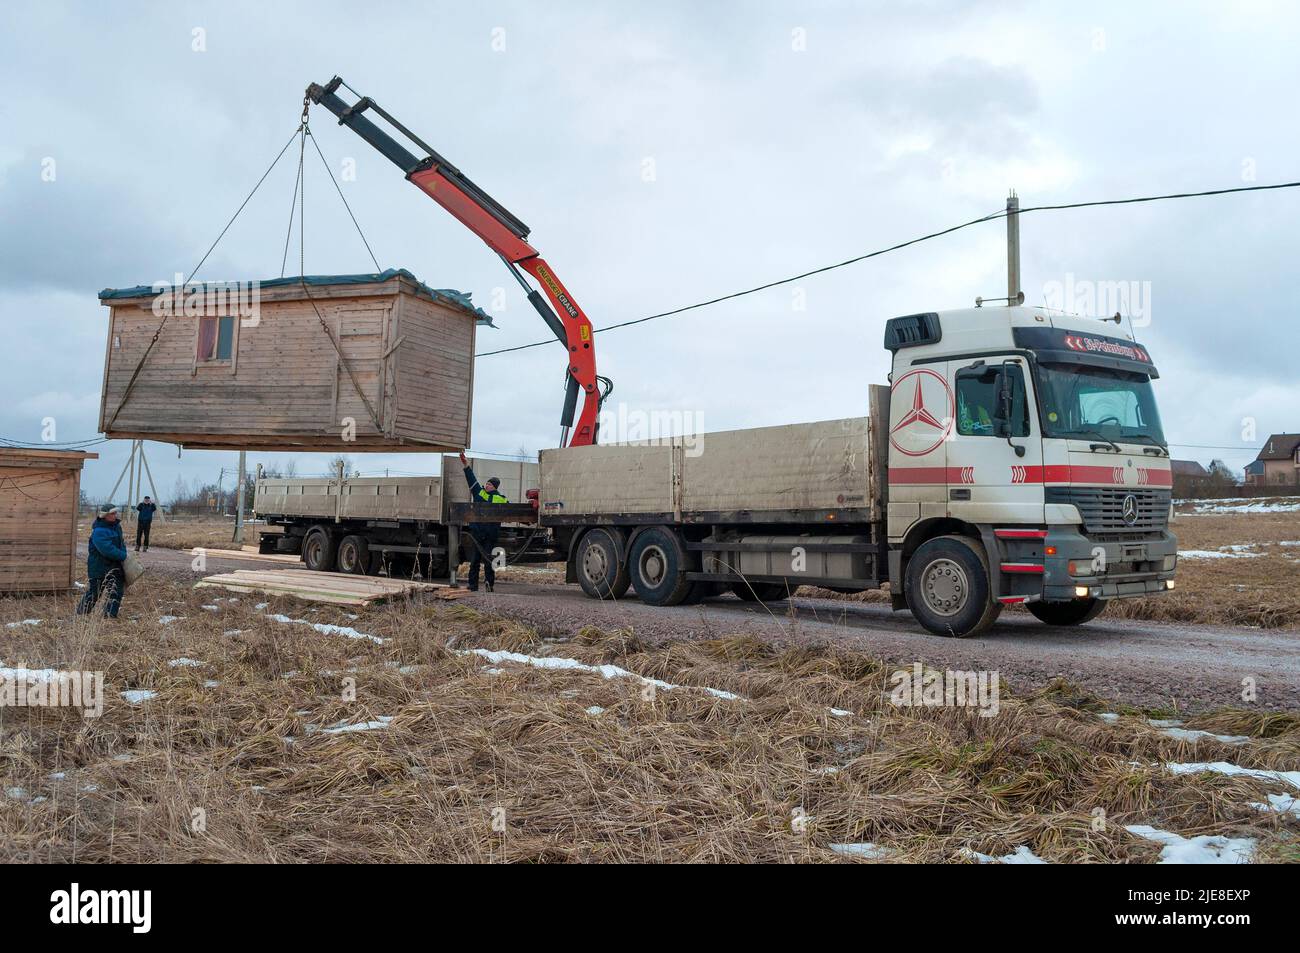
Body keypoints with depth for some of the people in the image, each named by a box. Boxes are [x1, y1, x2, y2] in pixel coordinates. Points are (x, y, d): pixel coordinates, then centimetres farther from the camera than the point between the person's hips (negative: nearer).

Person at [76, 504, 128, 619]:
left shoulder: (116, 526, 6)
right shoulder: (98, 531, -22)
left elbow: (120, 542, 23)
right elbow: (107, 550, -30)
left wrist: (123, 549, 5)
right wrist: (123, 556, -23)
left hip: (115, 565, 8)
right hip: (99, 566, -7)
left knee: (117, 590, 2)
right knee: (94, 592, 4)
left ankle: (111, 615, 10)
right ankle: (81, 613, 23)